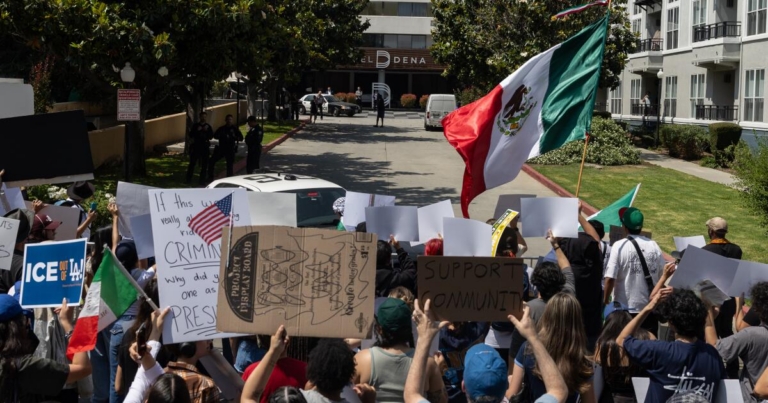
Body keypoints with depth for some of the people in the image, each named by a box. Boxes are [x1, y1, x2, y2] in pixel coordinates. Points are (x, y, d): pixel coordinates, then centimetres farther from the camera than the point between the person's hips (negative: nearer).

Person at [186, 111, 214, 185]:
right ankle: (189, 179, 4)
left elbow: (211, 137, 4)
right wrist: (197, 130, -16)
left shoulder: (208, 127, 9)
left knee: (204, 165, 3)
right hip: (196, 147, -2)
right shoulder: (195, 125, 3)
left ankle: (202, 180, 10)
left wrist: (207, 131, -11)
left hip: (205, 148, 2)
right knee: (192, 163, -2)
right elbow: (191, 135, -2)